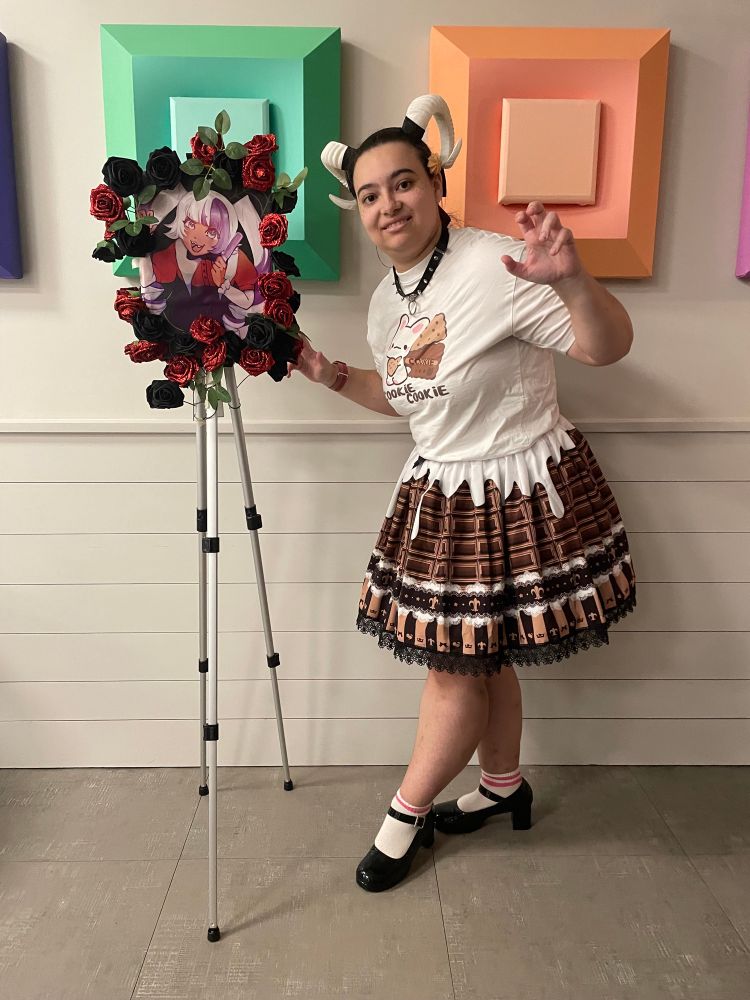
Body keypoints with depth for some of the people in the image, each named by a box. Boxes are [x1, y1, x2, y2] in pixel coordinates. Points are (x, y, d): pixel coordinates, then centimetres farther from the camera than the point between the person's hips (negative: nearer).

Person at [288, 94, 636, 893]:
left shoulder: (492, 266, -20)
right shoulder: (389, 298, 6)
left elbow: (609, 348, -23)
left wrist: (572, 280, -42)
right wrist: (331, 375, 7)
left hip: (516, 497, -7)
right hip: (442, 496, 8)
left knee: (458, 665, 5)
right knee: (480, 656, 19)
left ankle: (406, 813, 27)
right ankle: (504, 787, 42)